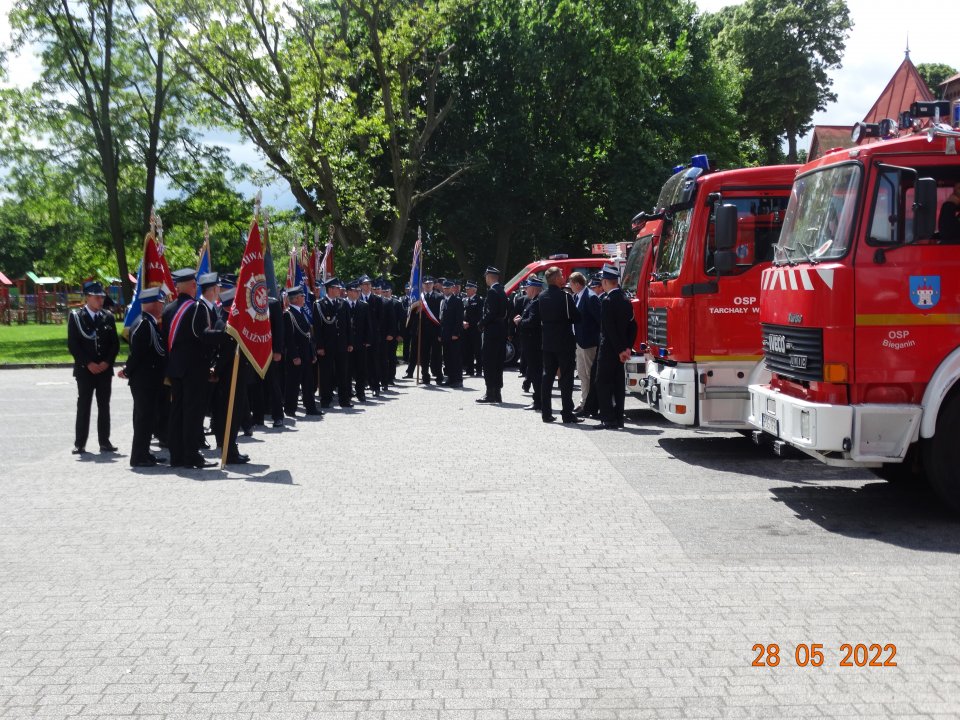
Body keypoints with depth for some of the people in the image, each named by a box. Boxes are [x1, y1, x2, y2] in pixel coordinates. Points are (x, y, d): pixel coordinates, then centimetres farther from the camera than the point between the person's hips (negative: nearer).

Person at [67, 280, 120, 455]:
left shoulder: (108, 317, 7)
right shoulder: (76, 316, -1)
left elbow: (115, 343, 8)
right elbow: (72, 344, -6)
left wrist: (107, 362, -7)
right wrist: (88, 363, -13)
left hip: (105, 369, 3)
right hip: (84, 369, -3)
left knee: (104, 406, 5)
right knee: (83, 406, 0)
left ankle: (104, 442, 10)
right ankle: (80, 443, 4)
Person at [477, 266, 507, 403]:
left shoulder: (492, 292, -14)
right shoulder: (502, 292, 14)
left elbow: (490, 312, -21)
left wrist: (482, 324, -8)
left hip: (492, 331, -9)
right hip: (501, 331, 9)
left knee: (489, 363, -6)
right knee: (497, 363, 11)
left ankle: (490, 393, -6)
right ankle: (497, 393, 15)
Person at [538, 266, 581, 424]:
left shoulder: (542, 297, 5)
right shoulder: (565, 296, -15)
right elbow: (576, 317, -10)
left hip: (548, 342, 6)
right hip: (565, 343, -6)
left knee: (547, 376, 10)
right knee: (566, 378, -1)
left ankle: (546, 413, 12)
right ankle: (567, 414, -1)